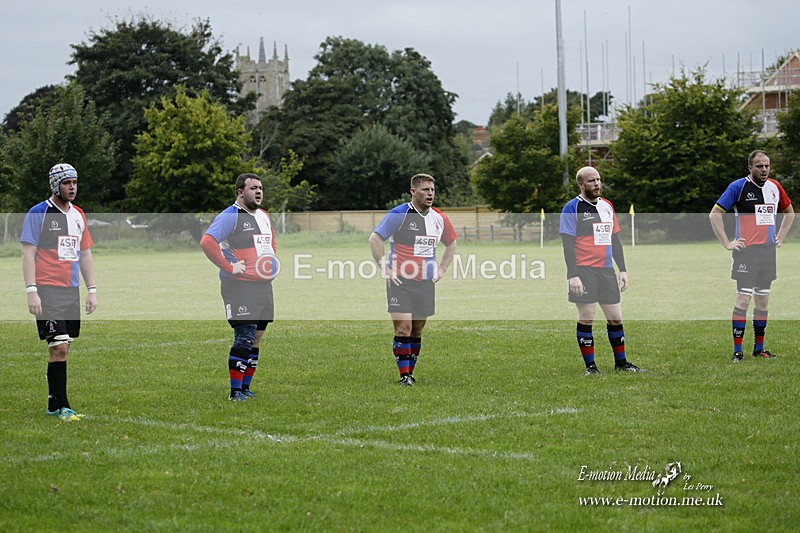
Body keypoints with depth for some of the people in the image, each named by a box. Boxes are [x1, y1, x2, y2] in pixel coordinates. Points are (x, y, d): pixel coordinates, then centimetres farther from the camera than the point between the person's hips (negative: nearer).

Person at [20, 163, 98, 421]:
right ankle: (61, 407, -10)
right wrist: (31, 291, -15)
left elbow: (85, 254, 20)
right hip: (47, 290, -6)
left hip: (72, 290, 6)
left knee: (62, 348, 7)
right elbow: (28, 254, -8)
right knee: (58, 347, -12)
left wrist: (92, 290, 15)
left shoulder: (79, 215, 15)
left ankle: (53, 403, 15)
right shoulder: (38, 213, -5)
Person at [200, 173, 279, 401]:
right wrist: (228, 267, -22)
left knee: (256, 339, 10)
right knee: (245, 338, -13)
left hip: (264, 286, 8)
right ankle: (235, 391, -6)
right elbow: (206, 242, -22)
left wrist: (273, 262, 16)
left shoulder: (264, 216, 17)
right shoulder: (230, 216, -10)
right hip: (239, 286, -8)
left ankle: (246, 387, 18)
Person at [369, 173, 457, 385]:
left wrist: (441, 270, 14)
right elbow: (374, 239, -9)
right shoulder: (399, 214, -9)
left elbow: (451, 243, 25)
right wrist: (386, 269, -12)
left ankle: (410, 372, 18)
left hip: (426, 283, 5)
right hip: (400, 281, -5)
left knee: (417, 330, 8)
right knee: (403, 328, -11)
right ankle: (404, 376, -7)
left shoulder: (440, 218, 8)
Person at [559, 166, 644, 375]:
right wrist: (573, 275, -17)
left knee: (615, 318, 7)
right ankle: (590, 365, 4)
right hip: (584, 271, -6)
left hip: (606, 271, 6)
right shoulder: (573, 208, -5)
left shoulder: (607, 206, 15)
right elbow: (567, 244, -9)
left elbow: (615, 240, 20)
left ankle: (621, 362, 18)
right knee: (586, 318, -3)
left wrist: (623, 270, 15)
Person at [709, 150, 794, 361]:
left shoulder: (774, 187, 9)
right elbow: (714, 214, -8)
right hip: (745, 251, -6)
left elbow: (789, 211, 27)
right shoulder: (738, 187, -7)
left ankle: (759, 348, 17)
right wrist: (727, 243, -11)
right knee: (744, 298, -10)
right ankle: (737, 350, -8)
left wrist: (780, 237, 15)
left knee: (763, 300, 9)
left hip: (768, 250, 6)